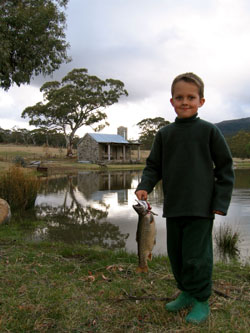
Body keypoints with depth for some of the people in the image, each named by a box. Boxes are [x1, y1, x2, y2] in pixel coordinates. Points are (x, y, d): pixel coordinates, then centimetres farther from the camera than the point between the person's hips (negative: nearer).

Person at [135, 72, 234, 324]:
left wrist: (220, 202, -6)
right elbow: (154, 166, 12)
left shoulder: (209, 131, -3)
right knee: (175, 253, 14)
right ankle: (186, 293, 34)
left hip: (200, 207, -4)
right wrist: (144, 187, -7)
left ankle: (201, 301, 20)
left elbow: (225, 168, 0)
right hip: (173, 207, 5)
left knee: (196, 255, -1)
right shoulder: (164, 134, 7)